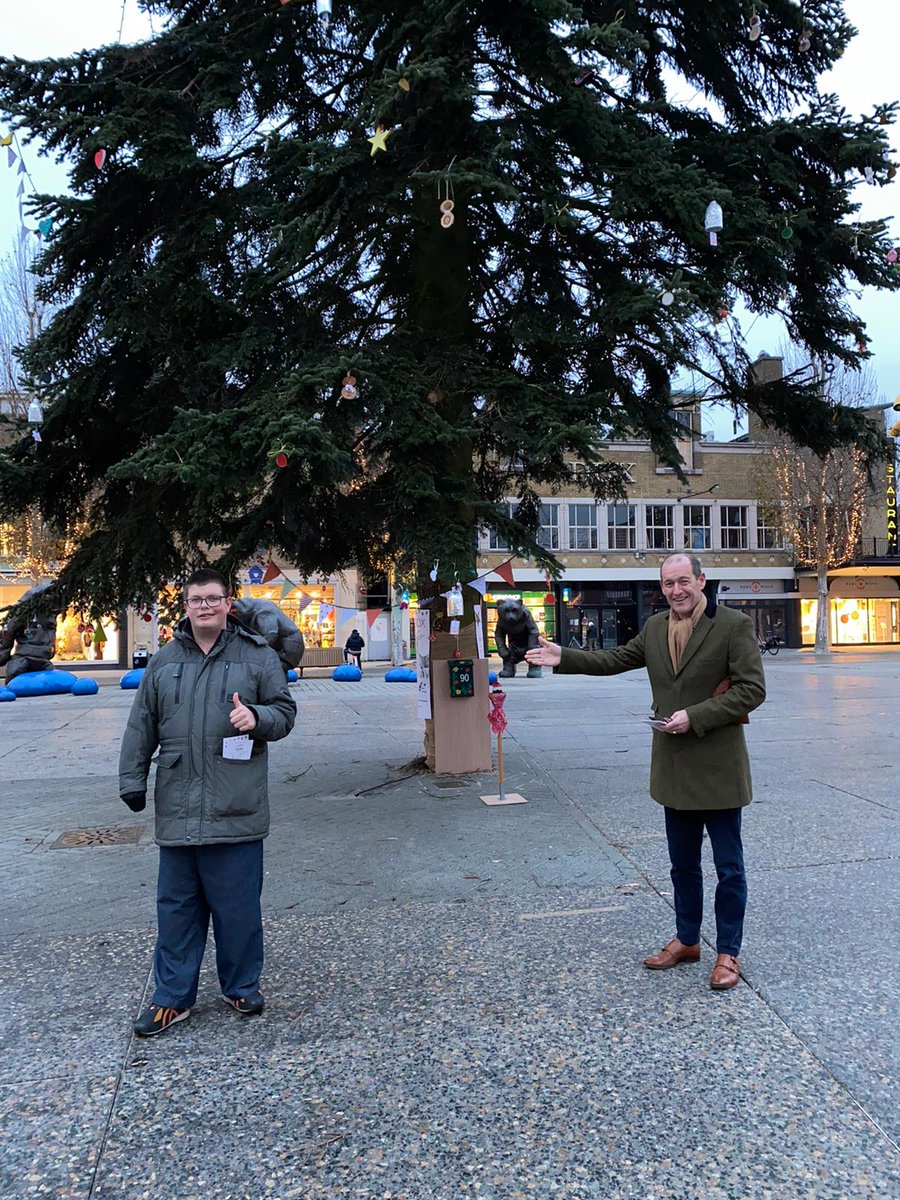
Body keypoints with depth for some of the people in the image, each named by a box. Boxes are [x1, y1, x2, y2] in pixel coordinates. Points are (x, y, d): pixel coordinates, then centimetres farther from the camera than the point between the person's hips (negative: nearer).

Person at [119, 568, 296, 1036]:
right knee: (176, 907, 11)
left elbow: (285, 712, 3)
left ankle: (241, 987, 26)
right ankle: (172, 997, 24)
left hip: (236, 809, -2)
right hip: (177, 811, 3)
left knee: (238, 906, 8)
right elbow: (141, 727, 13)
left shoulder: (258, 657, 1)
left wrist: (257, 717, -17)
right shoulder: (163, 662, 10)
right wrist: (132, 779, 9)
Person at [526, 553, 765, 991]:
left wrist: (695, 716, -21)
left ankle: (728, 952, 21)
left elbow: (752, 689, -15)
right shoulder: (655, 627, 7)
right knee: (683, 864, 19)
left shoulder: (734, 625, -12)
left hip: (718, 768, -6)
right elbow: (616, 659, 15)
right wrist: (563, 658, 6)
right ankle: (686, 940, 34)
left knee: (729, 867, 7)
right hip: (674, 769, 6)